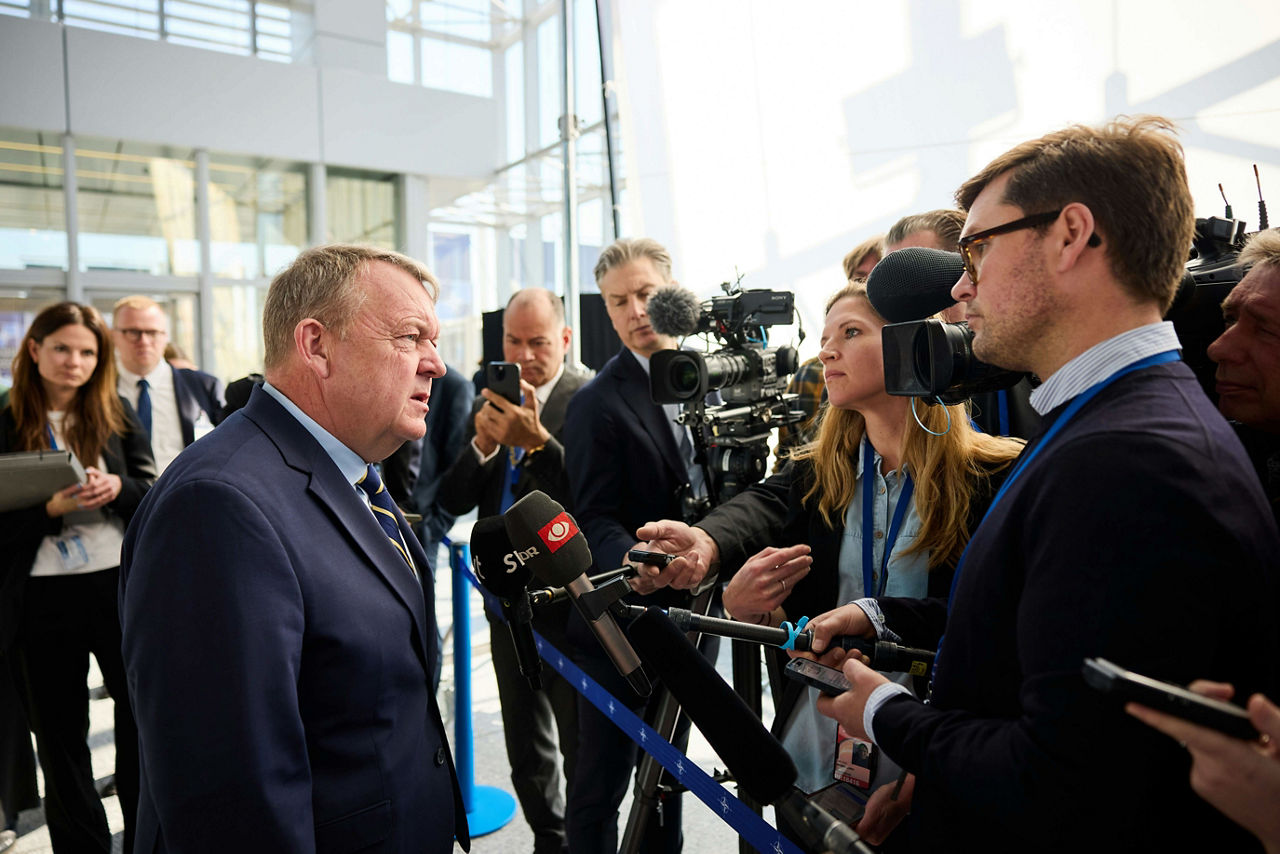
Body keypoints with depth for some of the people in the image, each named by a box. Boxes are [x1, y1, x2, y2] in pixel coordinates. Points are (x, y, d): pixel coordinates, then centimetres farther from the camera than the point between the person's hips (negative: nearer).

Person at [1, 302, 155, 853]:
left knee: (142, 715, 8)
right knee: (58, 732, 13)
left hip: (122, 583, 0)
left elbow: (154, 492, 3)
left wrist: (117, 489, -17)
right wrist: (53, 508, -18)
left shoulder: (117, 413, 4)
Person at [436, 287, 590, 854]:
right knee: (525, 744, 20)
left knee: (580, 742, 6)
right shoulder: (489, 402, 7)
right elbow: (452, 501, 1)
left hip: (569, 600, -6)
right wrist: (481, 445, -16)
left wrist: (537, 440, -35)